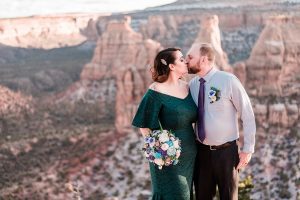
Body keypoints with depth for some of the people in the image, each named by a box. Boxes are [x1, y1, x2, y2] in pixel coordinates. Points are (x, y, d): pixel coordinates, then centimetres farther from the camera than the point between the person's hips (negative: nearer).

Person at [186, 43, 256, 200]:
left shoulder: (229, 81, -15)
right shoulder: (192, 84, -1)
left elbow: (247, 115, -10)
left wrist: (248, 149, -9)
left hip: (226, 151, -4)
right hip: (201, 151, 4)